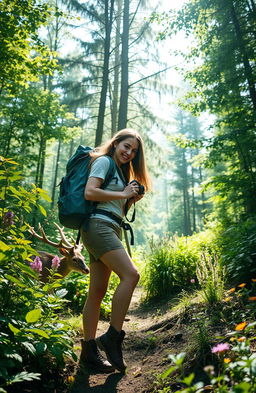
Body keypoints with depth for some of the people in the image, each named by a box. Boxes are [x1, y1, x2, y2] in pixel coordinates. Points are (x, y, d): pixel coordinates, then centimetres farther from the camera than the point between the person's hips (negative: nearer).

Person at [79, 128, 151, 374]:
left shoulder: (121, 171, 27)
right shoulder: (104, 161, 1)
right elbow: (89, 192, -14)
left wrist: (132, 199, 9)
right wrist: (123, 194, -8)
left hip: (110, 230, 9)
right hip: (98, 225, -9)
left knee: (98, 291, 6)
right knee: (130, 275, -21)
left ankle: (89, 351, 11)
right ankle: (112, 336, -11)